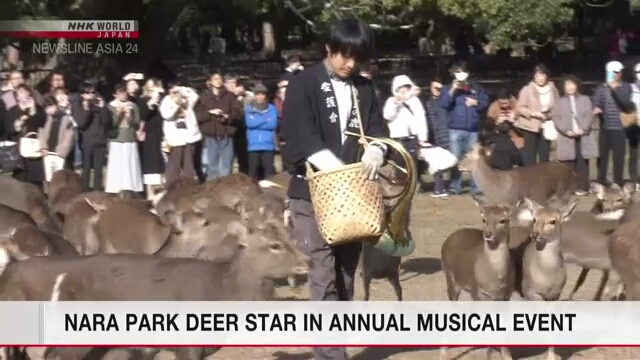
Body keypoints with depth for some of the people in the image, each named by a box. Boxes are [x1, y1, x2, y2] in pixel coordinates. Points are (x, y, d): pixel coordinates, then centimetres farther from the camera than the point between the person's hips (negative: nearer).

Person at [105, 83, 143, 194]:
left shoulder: (133, 106, 6)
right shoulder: (111, 107, 2)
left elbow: (137, 124, 6)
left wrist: (130, 118, -11)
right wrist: (118, 114, -13)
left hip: (131, 142, 2)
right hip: (116, 142, -2)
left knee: (131, 168, -1)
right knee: (116, 169, -6)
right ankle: (115, 193, -4)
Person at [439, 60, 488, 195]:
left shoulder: (476, 87, 11)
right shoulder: (448, 88, 6)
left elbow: (485, 102, 10)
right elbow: (443, 103, -9)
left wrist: (476, 103, -8)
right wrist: (452, 90, -18)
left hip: (473, 130, 2)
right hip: (455, 129, -1)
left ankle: (476, 187, 5)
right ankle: (455, 186, 5)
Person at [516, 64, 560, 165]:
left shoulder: (552, 89, 4)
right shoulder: (527, 89, -7)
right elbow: (520, 108, -9)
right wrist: (533, 113, -21)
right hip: (530, 127, -4)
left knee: (544, 157, 8)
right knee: (530, 158, -4)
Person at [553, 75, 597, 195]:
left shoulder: (585, 100, 12)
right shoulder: (560, 102, 14)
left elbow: (589, 116, 1)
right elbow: (556, 119, 3)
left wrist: (583, 129, -16)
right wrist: (566, 130, -12)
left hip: (583, 137, 0)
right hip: (566, 137, 0)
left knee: (582, 163, -2)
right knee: (568, 164, -4)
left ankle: (582, 187, 0)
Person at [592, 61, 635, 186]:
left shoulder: (625, 87, 4)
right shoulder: (601, 88, 7)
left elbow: (626, 103, -12)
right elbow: (595, 102, -4)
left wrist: (615, 89, -21)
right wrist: (595, 108, -27)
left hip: (619, 127, -1)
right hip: (605, 127, 1)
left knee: (619, 155, -1)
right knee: (603, 154, 2)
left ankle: (618, 180, 8)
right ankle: (601, 180, 11)